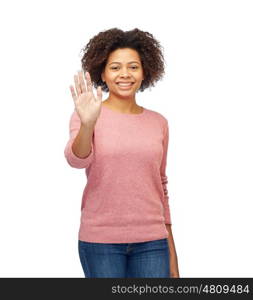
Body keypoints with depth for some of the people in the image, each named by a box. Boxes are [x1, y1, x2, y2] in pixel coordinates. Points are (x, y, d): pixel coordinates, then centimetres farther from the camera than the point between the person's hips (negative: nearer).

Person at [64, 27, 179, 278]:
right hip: (100, 240, -2)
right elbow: (76, 160, -20)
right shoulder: (87, 117, -2)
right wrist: (87, 124, -40)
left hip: (151, 242, 3)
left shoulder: (159, 123, 7)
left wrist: (171, 252, 14)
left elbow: (161, 187, 13)